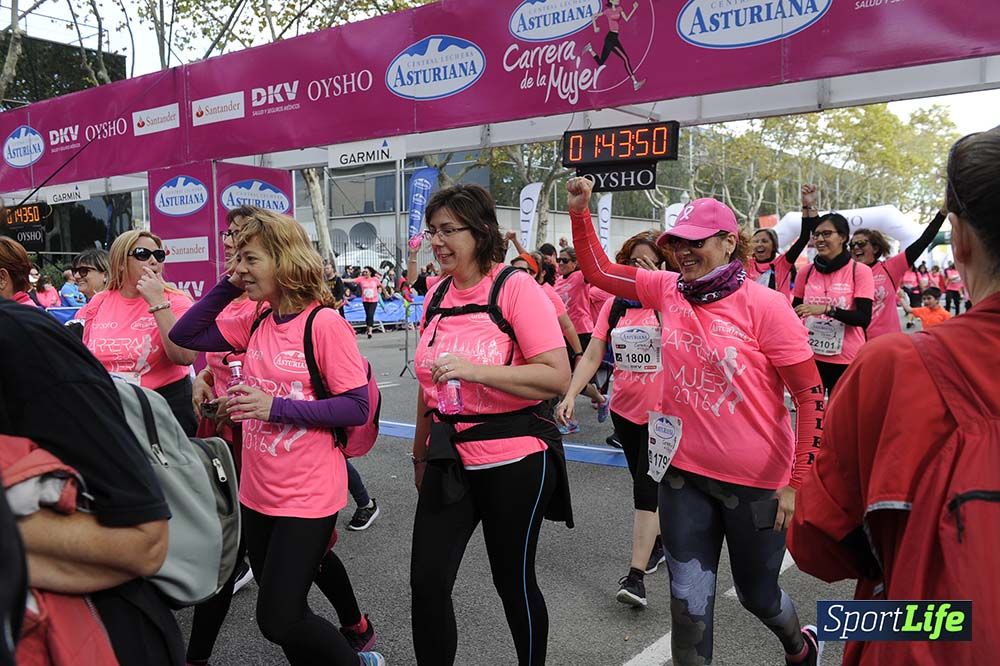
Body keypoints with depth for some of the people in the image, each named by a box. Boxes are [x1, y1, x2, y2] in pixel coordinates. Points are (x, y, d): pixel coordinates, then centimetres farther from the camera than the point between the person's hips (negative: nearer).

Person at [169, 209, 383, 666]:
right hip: (258, 492, 8)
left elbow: (356, 408, -18)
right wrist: (228, 287, -3)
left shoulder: (324, 323, -17)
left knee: (278, 619, -5)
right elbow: (184, 336, 6)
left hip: (308, 495, -7)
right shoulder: (254, 323, 4)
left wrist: (277, 407, -25)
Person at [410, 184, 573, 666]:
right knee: (427, 583, 4)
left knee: (513, 580, 11)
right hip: (450, 459, 5)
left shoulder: (516, 287, -12)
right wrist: (420, 455, 20)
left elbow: (557, 377, -19)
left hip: (514, 460, -5)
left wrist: (474, 370, -27)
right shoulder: (436, 296, 6)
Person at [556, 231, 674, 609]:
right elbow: (592, 356, -1)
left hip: (662, 412, -5)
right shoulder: (615, 305, 3)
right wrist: (570, 395, -10)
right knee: (644, 482, 19)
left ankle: (636, 574, -5)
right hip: (624, 409, 5)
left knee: (646, 487, -9)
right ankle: (659, 540, 41)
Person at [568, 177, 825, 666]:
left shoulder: (763, 305, -15)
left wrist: (796, 482, -12)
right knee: (689, 598, 9)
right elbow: (598, 270, 6)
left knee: (757, 593, 19)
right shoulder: (669, 290, -1)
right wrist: (580, 213, -8)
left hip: (756, 479, -3)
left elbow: (811, 396, -13)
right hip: (684, 472, 3)